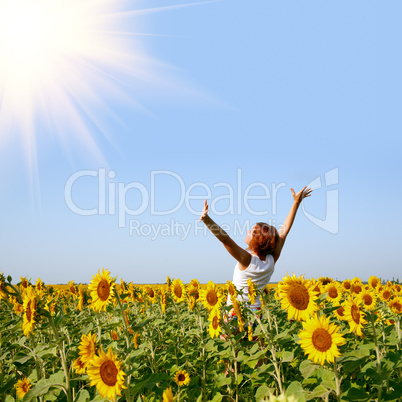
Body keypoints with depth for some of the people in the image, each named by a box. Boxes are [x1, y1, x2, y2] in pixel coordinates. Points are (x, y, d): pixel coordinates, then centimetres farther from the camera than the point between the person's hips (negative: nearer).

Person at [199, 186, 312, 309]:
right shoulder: (271, 260, -4)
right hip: (255, 308, 6)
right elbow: (284, 231, 1)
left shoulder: (246, 260, -18)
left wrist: (207, 219, -39)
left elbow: (225, 239, -30)